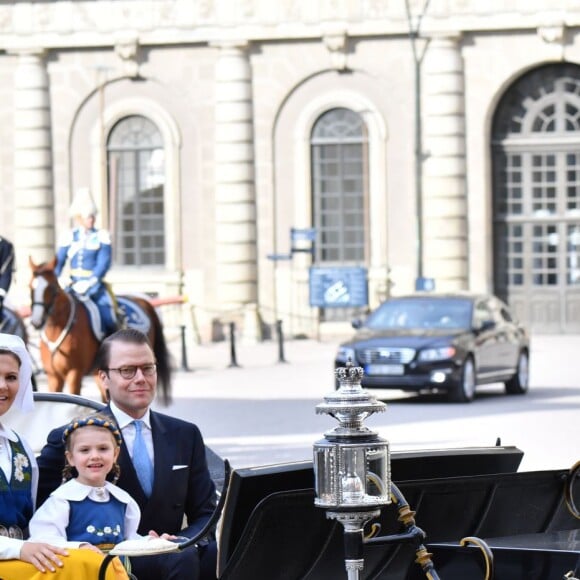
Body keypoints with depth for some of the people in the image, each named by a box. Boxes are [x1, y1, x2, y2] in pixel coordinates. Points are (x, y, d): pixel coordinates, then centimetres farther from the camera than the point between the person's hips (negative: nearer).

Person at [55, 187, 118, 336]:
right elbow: (58, 263, 4)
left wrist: (89, 283, -21)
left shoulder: (102, 236, 1)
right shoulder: (69, 237, 6)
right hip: (74, 285, 3)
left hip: (94, 284, -3)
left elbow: (103, 263, -8)